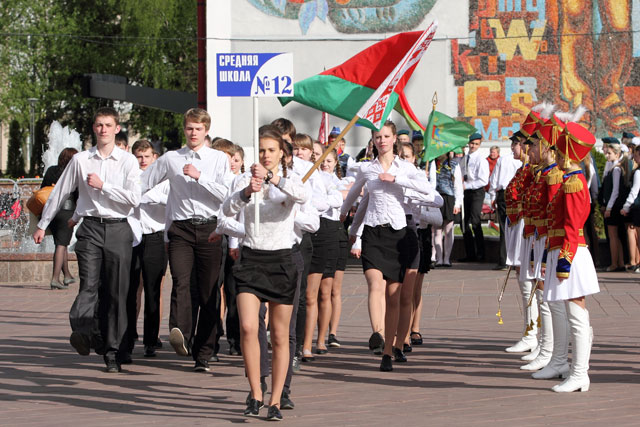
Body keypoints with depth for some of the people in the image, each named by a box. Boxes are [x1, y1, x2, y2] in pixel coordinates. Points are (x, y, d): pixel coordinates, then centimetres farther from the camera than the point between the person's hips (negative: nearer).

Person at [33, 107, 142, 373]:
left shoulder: (128, 161, 4)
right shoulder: (81, 160, 8)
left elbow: (134, 199, -6)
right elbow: (59, 193, 17)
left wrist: (103, 186, -10)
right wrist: (43, 224, 21)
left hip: (118, 229, -1)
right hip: (90, 227, 1)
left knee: (116, 292, -1)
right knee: (89, 284, -19)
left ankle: (112, 352, 3)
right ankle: (81, 332, -34)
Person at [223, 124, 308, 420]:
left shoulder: (290, 182, 1)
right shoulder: (245, 181, 5)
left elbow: (303, 196, -23)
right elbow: (228, 209, -13)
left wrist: (272, 178, -34)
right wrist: (247, 191, -32)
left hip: (281, 260, 0)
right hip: (251, 259, 0)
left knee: (280, 336, 4)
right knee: (247, 327, -15)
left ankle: (276, 401, 13)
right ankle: (255, 393, -3)